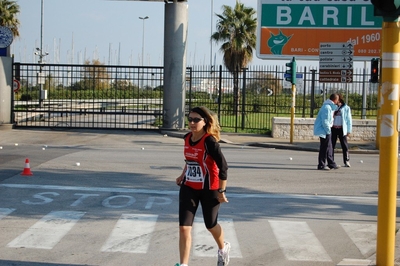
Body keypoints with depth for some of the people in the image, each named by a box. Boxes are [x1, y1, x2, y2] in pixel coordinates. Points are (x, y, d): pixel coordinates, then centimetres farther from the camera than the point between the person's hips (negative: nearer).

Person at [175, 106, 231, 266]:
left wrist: (221, 191, -17)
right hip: (188, 188, 5)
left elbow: (223, 166, -20)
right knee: (184, 227, -5)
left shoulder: (210, 141, -22)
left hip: (209, 189, -5)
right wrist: (183, 175, 17)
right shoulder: (187, 138, -1)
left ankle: (223, 248, 47)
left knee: (210, 225, 16)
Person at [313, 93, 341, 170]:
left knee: (329, 147, 15)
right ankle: (321, 165, 2)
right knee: (324, 148, -4)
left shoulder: (330, 107, 12)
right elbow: (325, 121, -24)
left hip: (325, 130, 11)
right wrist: (328, 130, -18)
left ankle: (331, 164, 23)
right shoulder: (327, 107, -20)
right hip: (323, 130, -11)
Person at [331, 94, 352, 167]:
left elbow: (349, 120, 4)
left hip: (342, 129, -3)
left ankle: (346, 161, 3)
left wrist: (349, 130, -2)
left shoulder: (346, 108, 5)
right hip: (333, 128, 3)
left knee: (344, 145, -3)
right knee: (331, 145, 3)